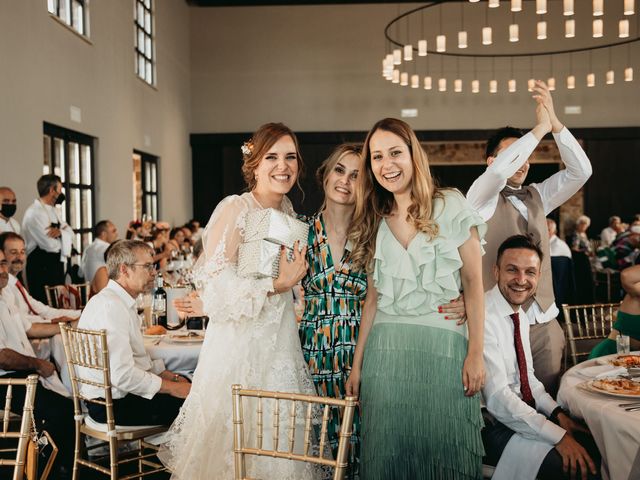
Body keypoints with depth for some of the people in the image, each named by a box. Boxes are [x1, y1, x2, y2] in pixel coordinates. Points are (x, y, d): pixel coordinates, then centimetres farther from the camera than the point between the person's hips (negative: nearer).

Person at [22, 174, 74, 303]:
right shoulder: (34, 212, -17)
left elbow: (70, 232, 8)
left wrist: (60, 232, -15)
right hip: (41, 267, -9)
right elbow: (50, 244, -23)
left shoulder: (52, 210, 15)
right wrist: (63, 236, -2)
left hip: (56, 264, 10)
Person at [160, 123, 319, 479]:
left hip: (281, 340, 7)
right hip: (240, 342, -6)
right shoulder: (235, 209, -12)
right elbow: (216, 279, -17)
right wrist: (278, 284, -19)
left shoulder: (287, 209, 10)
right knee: (237, 437, 0)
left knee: (277, 436, 10)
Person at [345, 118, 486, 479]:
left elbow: (474, 283, -1)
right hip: (385, 349, 3)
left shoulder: (451, 206, 1)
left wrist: (476, 353, -8)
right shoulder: (374, 222, 12)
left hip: (443, 345, -3)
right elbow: (373, 298, 13)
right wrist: (357, 363, 10)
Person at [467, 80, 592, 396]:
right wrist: (540, 127, -17)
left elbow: (581, 171, 2)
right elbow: (500, 170, -24)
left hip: (544, 322, 5)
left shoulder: (537, 197, 13)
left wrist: (555, 122, -8)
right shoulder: (482, 198, -3)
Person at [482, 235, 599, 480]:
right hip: (494, 426, -9)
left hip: (525, 413, 9)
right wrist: (559, 437, -24)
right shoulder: (484, 318, -22)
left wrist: (558, 413, 1)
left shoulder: (521, 316, 9)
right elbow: (497, 398, -25)